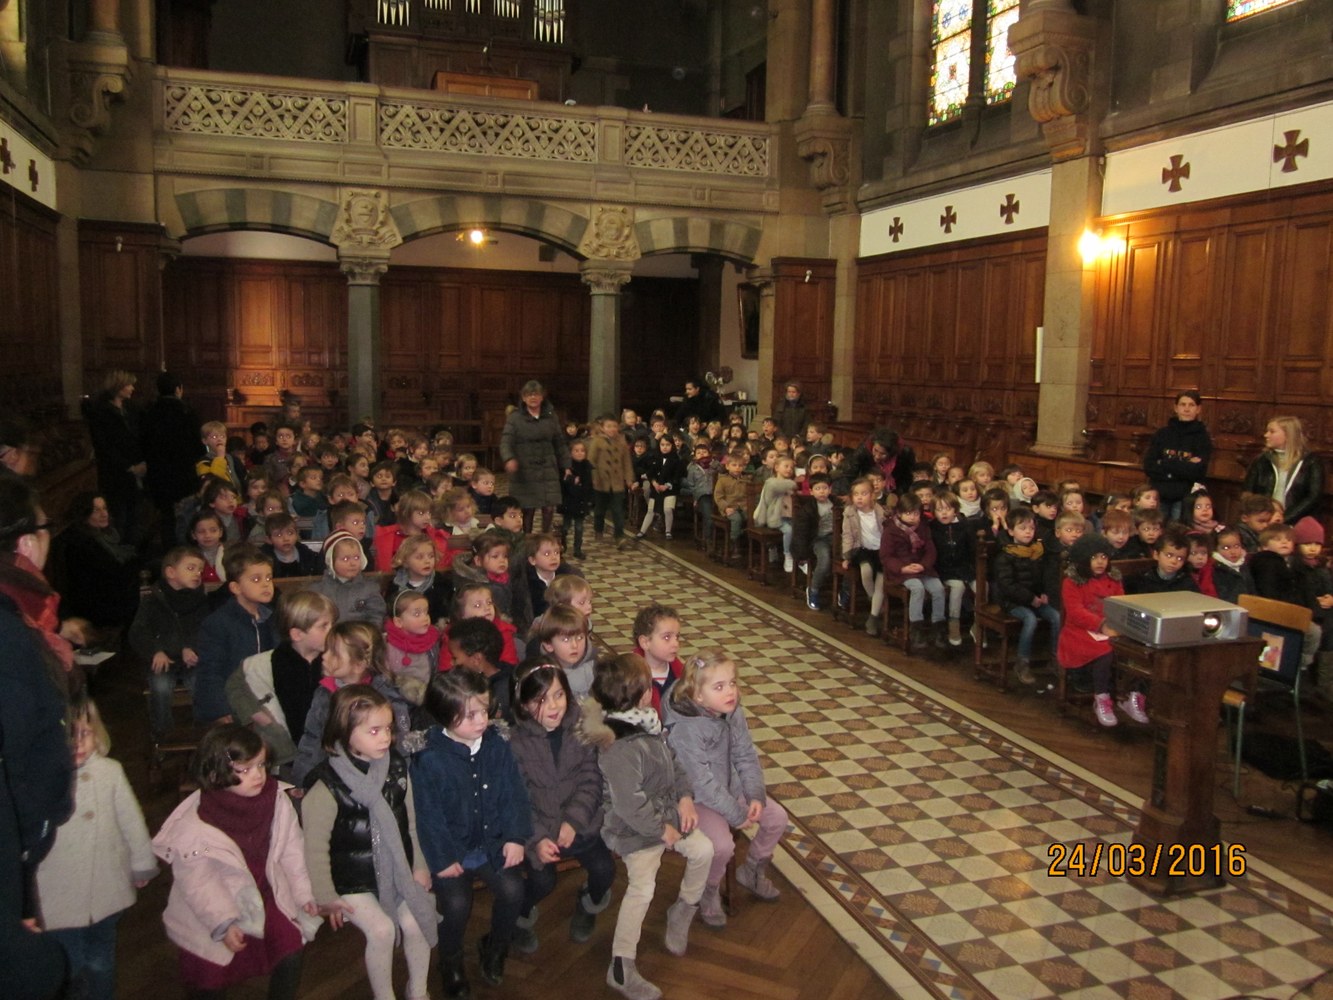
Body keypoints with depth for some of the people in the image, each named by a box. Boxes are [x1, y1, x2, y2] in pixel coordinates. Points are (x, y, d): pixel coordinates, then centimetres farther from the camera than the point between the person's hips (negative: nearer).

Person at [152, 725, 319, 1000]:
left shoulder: (276, 800, -13)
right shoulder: (193, 824, -24)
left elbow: (291, 849, -2)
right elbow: (196, 881, -19)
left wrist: (303, 894, 0)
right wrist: (223, 923, -22)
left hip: (264, 896, 3)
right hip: (210, 912, -3)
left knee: (291, 952, -6)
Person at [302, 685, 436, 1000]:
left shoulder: (396, 768, -2)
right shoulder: (327, 787, -18)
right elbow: (315, 846, -11)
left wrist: (418, 865, 9)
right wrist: (325, 897, -8)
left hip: (397, 872, 4)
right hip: (353, 881, -4)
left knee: (416, 922, -11)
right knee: (381, 929, -19)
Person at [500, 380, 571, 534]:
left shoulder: (551, 416, 9)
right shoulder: (515, 418, -1)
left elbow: (560, 444, 14)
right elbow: (506, 442, -11)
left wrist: (566, 466, 9)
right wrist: (509, 459, -31)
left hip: (548, 471, 3)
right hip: (524, 472, -3)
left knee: (549, 508, -1)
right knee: (527, 509, 0)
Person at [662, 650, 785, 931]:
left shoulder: (733, 712, -9)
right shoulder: (685, 729, -32)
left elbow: (746, 757, -1)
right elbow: (702, 783, -28)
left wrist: (756, 796, -14)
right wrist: (737, 814, -22)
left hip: (733, 787, 8)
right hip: (698, 799, -8)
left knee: (777, 817, 4)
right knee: (722, 845, -27)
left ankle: (752, 870, 30)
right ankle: (709, 892, 6)